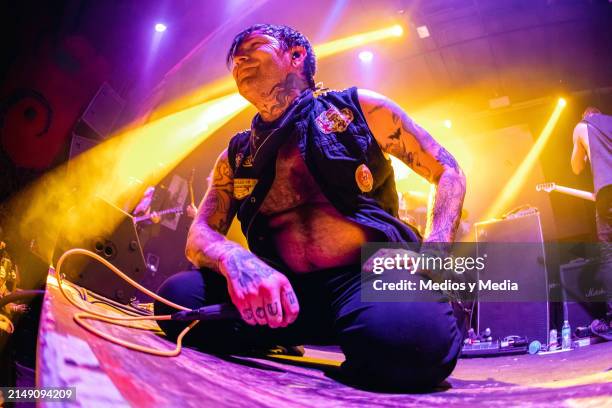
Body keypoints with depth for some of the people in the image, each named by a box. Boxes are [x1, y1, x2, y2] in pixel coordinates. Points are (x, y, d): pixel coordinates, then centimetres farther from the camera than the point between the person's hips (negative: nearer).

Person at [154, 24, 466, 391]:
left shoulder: (359, 108, 6)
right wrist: (235, 260, -20)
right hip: (286, 291, 3)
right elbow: (200, 235, 6)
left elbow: (448, 172, 10)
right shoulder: (236, 156, 14)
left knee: (416, 337, -37)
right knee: (179, 296, -21)